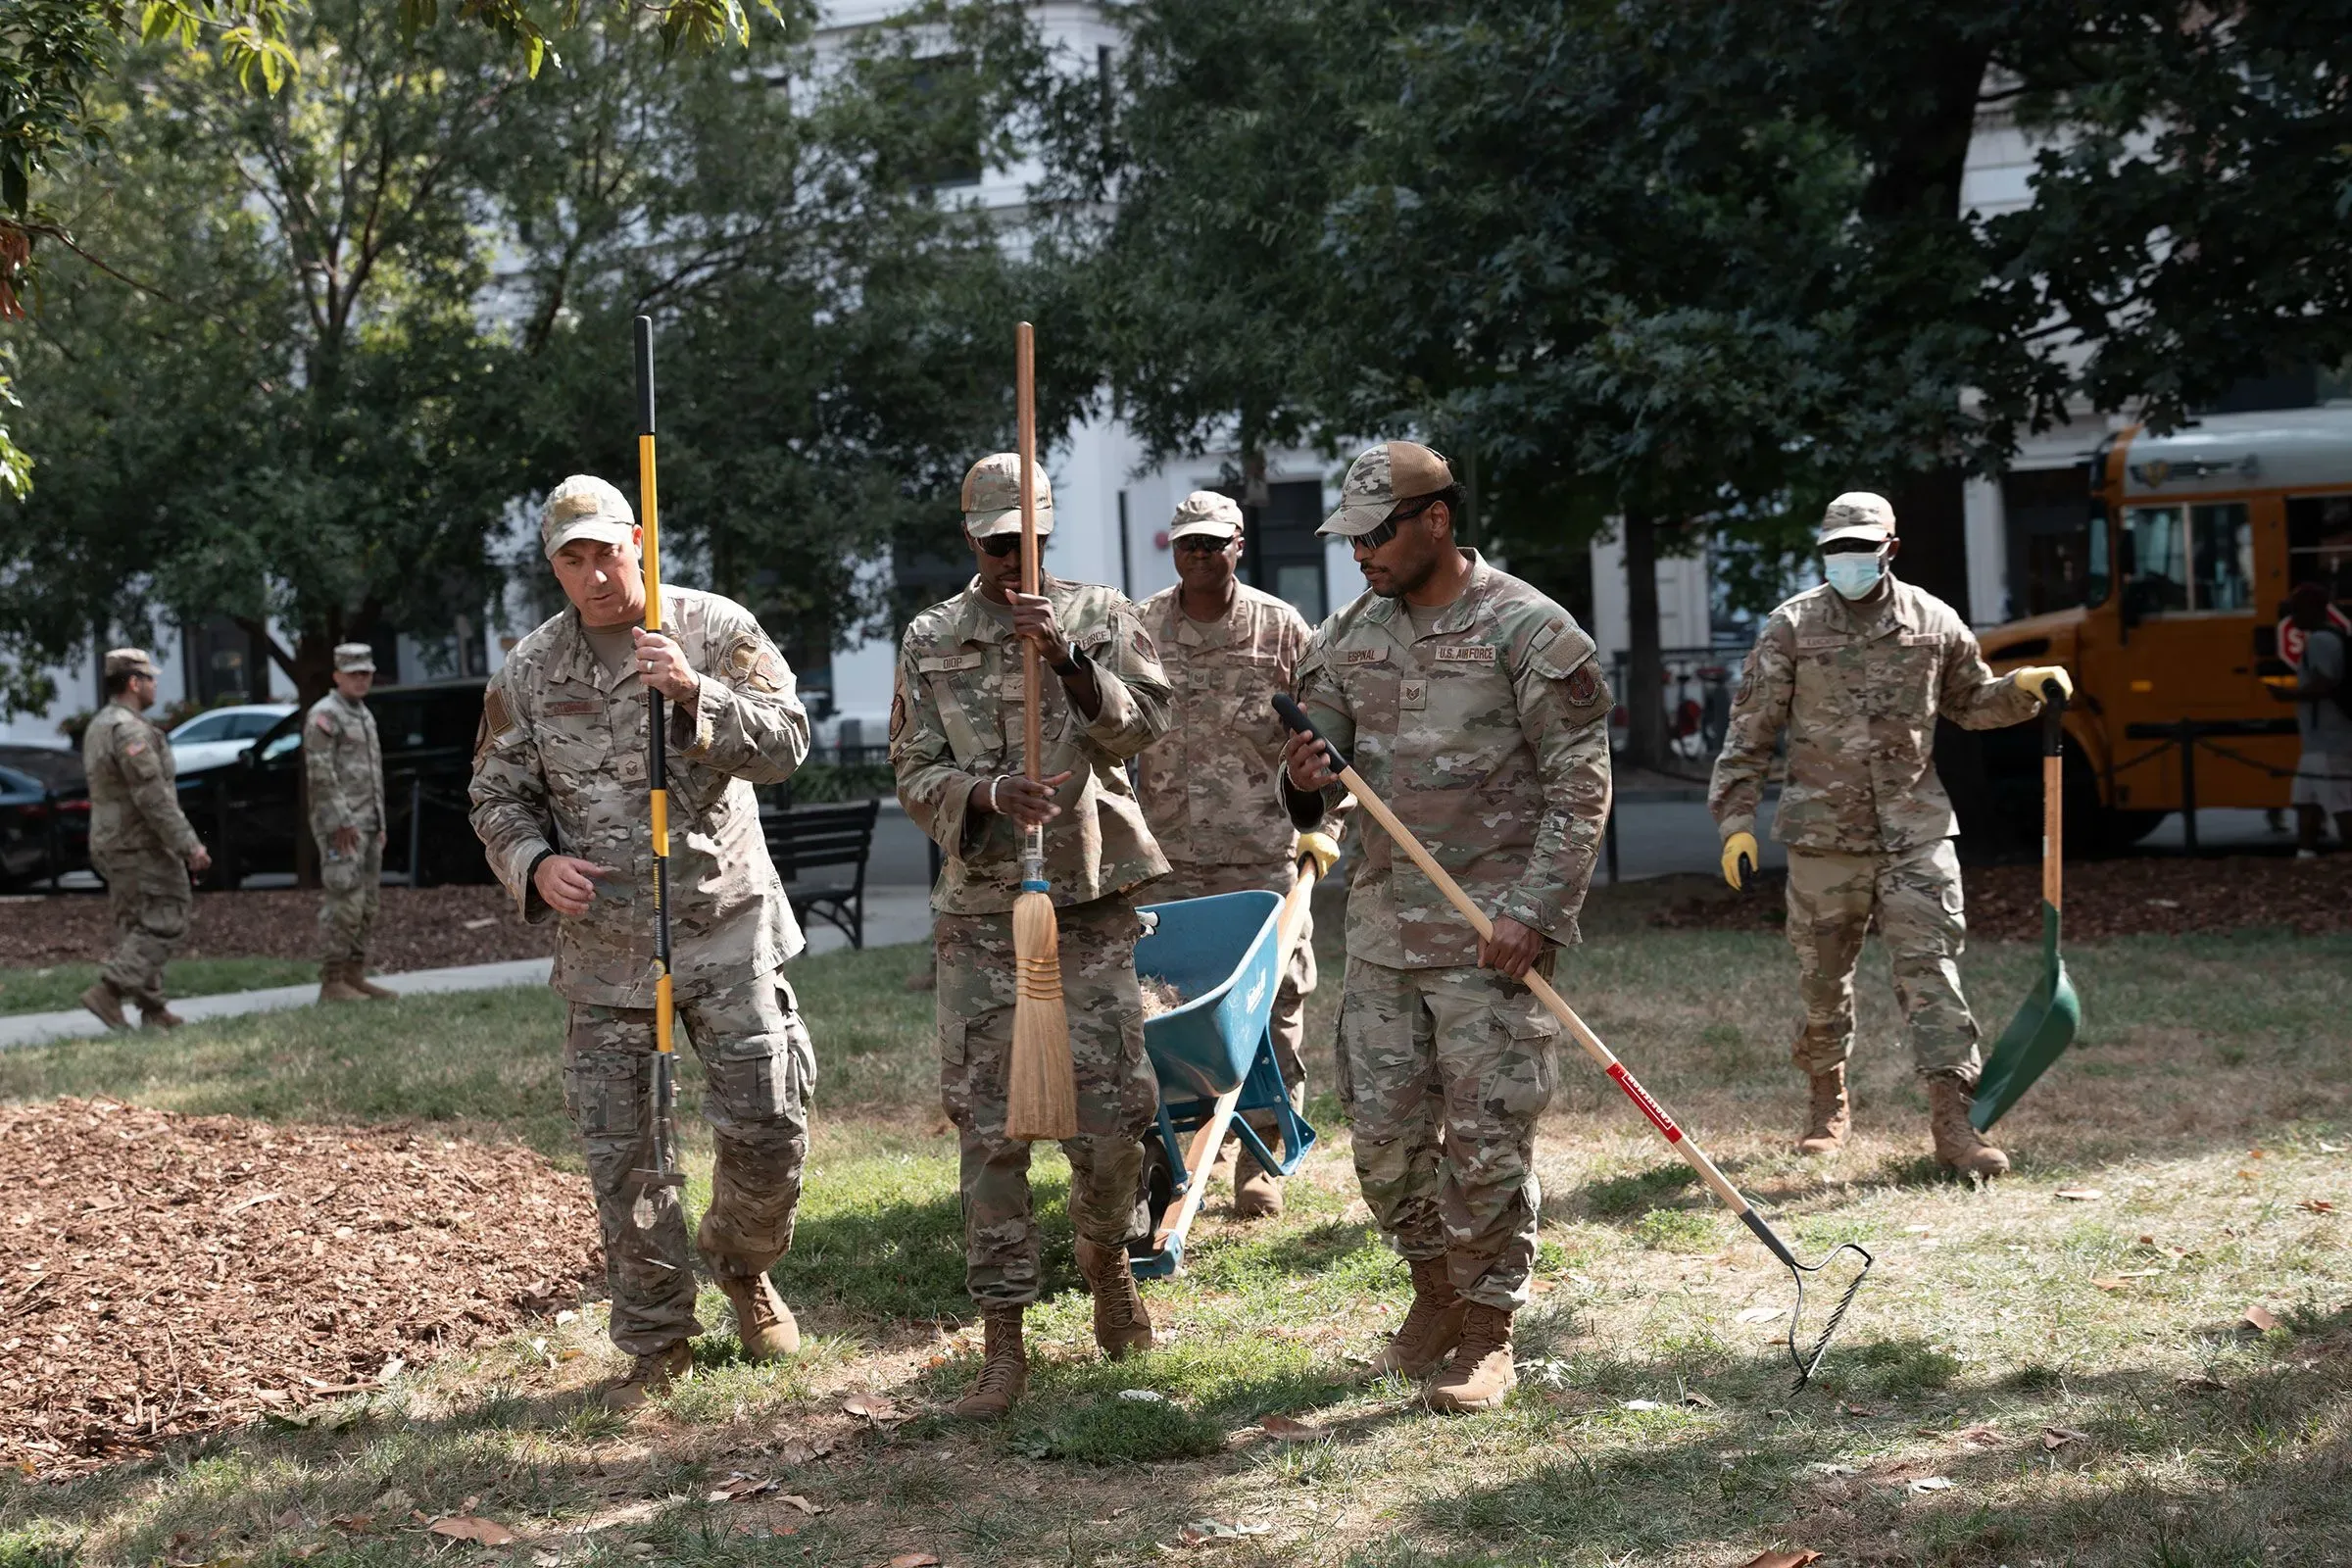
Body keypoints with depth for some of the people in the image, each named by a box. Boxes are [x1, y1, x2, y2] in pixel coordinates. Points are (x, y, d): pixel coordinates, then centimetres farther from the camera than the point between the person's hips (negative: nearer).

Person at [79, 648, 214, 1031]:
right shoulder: (130, 730, -19)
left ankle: (153, 1010, 12)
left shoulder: (99, 727, 14)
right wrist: (189, 845, -21)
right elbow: (153, 797, -24)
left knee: (136, 927, 11)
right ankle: (108, 991, -14)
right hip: (142, 845, -10)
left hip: (112, 844, 10)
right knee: (165, 923, -7)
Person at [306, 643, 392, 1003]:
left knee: (365, 905, 9)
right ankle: (332, 982, -9)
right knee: (344, 904, -11)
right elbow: (320, 774, -17)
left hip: (367, 824, 9)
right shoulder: (324, 715, -10)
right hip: (341, 825, -9)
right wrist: (341, 823, -21)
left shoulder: (364, 715, 18)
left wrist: (379, 824, 19)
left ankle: (355, 976, 13)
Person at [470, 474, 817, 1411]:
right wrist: (535, 865, -9)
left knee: (766, 1125, -4)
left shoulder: (716, 630, 0)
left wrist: (697, 694, -24)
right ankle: (656, 1343, 18)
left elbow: (786, 743, -8)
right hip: (604, 947, 2)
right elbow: (498, 798, 11)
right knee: (619, 1151, 3)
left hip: (726, 929, -2)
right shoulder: (528, 674, 5)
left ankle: (742, 1266, 28)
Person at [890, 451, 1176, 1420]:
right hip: (981, 912, 0)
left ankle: (1106, 1264, 31)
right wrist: (987, 795, -17)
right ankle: (1003, 1341, 4)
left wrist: (1069, 658, -21)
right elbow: (913, 775, 3)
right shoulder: (930, 642, 8)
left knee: (1111, 1113, 0)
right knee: (989, 1129, -2)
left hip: (1094, 902, 0)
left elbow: (1146, 724, -6)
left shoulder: (1100, 617, 7)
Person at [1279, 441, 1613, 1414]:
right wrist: (1307, 784, -8)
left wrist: (1536, 913, -16)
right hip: (1381, 925, 6)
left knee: (1486, 1139, -3)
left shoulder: (1527, 631, -7)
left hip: (1492, 933, -6)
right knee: (1383, 1131, 8)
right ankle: (1436, 1289, 29)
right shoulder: (1349, 637, 10)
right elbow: (1322, 754, 17)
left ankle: (1488, 1333, 10)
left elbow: (1580, 784, -8)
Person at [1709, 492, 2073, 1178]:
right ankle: (1829, 1098, 31)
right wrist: (1735, 819, -5)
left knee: (1930, 964, -8)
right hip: (1824, 831, 0)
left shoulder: (1933, 622, 5)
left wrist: (2024, 687, 3)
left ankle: (1952, 1117, -9)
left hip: (1916, 829, 1)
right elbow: (1749, 733, 0)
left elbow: (1970, 703, 22)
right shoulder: (1792, 627, -1)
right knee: (1824, 976, 9)